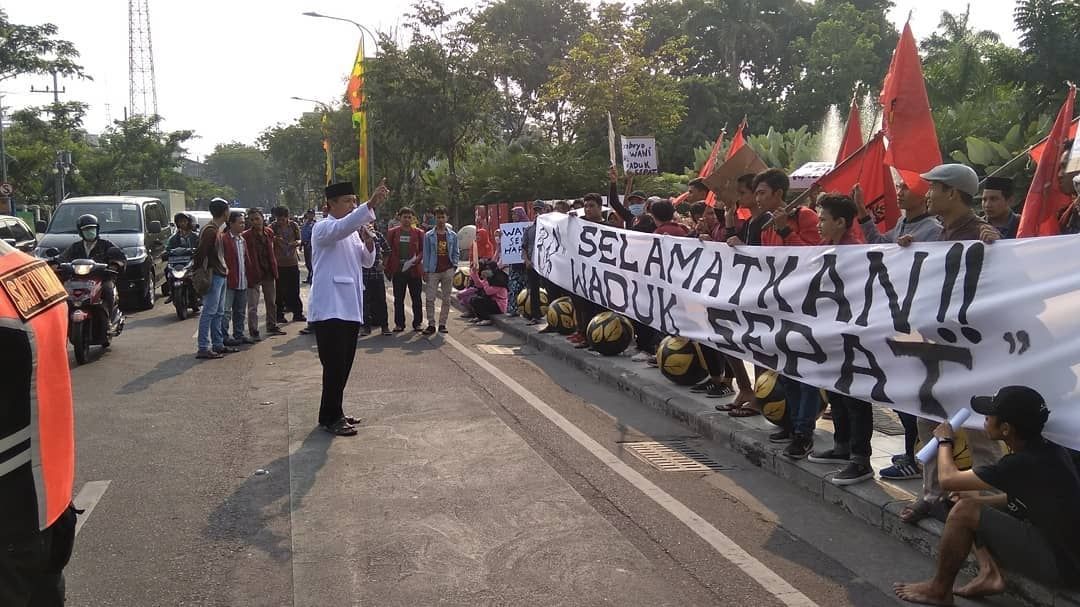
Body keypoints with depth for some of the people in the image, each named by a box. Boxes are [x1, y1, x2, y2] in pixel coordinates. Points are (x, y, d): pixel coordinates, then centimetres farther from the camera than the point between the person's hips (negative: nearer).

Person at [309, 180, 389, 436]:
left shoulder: (352, 231, 18)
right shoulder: (324, 228, -8)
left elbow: (367, 261, 16)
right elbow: (342, 226, -30)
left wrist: (368, 243, -5)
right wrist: (371, 204, -40)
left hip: (350, 307, 8)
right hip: (330, 309, -8)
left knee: (344, 365, 12)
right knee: (335, 365, -8)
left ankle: (334, 413, 23)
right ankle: (330, 418, 2)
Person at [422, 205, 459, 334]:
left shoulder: (452, 235, 7)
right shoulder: (429, 235, 2)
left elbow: (456, 252, 12)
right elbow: (426, 254, 3)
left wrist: (454, 266, -1)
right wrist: (425, 271, -2)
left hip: (448, 271, 2)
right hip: (433, 271, -1)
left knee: (446, 299, 5)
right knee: (430, 299, -5)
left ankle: (442, 324, 13)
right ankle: (431, 325, 2)